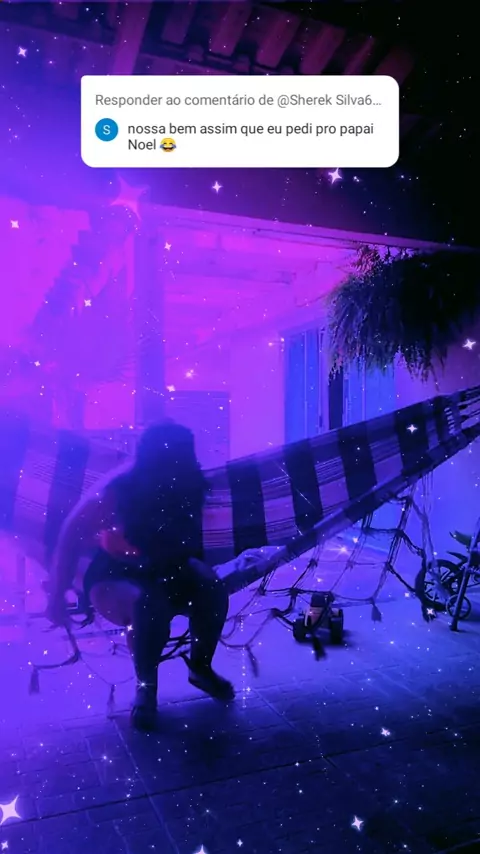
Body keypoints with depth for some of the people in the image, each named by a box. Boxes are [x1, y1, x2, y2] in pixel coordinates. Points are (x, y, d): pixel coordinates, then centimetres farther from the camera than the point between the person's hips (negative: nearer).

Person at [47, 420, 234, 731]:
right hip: (115, 576, -3)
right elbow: (71, 539, -15)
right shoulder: (116, 492, -29)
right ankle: (146, 686, -7)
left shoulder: (188, 486, -19)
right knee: (150, 604, -35)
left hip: (167, 569, 4)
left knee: (213, 590, -25)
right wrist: (58, 596, -11)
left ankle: (200, 667, 3)